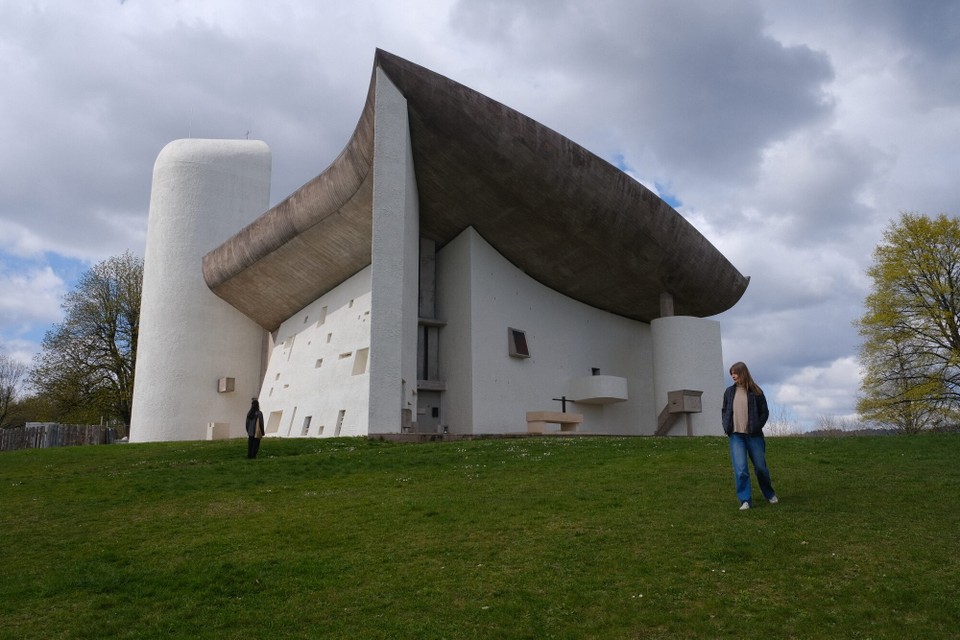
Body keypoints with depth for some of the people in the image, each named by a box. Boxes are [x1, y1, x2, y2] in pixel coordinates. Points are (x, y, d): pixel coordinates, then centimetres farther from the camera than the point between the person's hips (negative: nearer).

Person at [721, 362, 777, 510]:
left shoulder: (756, 392, -2)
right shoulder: (729, 391, 7)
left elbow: (764, 412, 2)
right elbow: (725, 410, 17)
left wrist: (756, 427, -8)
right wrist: (726, 427, 4)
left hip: (753, 436, -1)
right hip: (736, 436, 2)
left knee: (760, 467, 10)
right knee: (740, 469, -9)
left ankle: (770, 494, 34)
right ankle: (745, 501, -4)